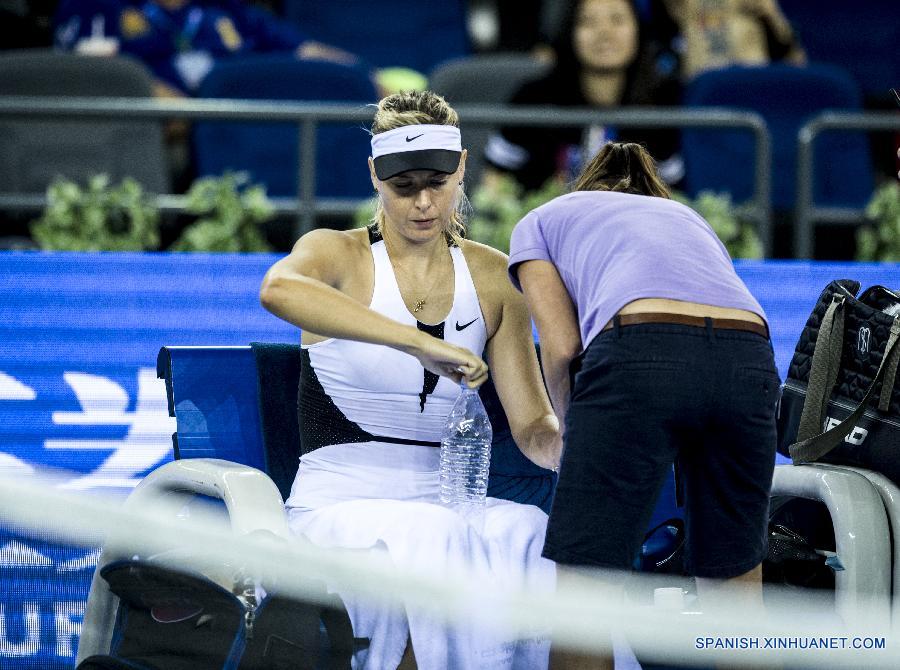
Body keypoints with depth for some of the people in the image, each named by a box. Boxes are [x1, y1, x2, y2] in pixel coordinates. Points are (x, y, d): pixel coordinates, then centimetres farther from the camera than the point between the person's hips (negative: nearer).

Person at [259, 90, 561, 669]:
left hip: (442, 503, 4)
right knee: (439, 545, -36)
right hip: (338, 506, -4)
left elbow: (533, 425, 8)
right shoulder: (338, 255, -2)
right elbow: (278, 290, -29)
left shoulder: (491, 276, 11)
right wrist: (420, 342, -38)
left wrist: (565, 446, -18)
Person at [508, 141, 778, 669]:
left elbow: (561, 345, 13)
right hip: (751, 361, 4)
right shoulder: (689, 217, 40)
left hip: (640, 351, -4)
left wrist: (570, 427, 29)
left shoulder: (541, 221, 29)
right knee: (734, 581, 15)